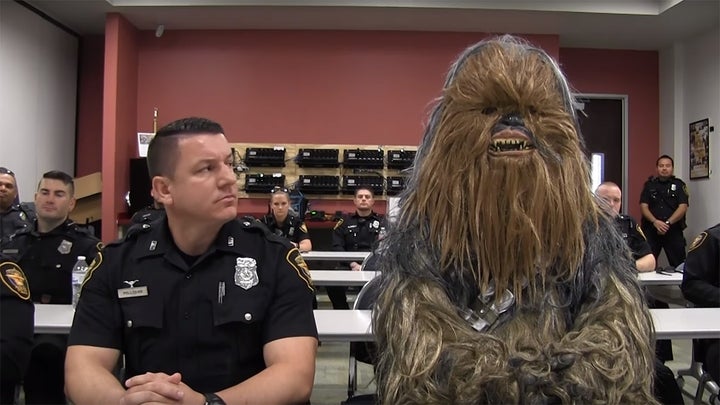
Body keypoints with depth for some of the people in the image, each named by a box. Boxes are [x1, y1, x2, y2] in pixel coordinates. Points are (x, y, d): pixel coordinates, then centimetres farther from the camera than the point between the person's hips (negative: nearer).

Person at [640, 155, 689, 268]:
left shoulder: (679, 184, 7)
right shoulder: (649, 184, 11)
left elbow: (683, 207, -4)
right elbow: (643, 206, 2)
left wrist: (667, 223, -16)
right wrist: (655, 222, -15)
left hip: (673, 230, -1)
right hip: (651, 230, 1)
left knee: (679, 265, -2)